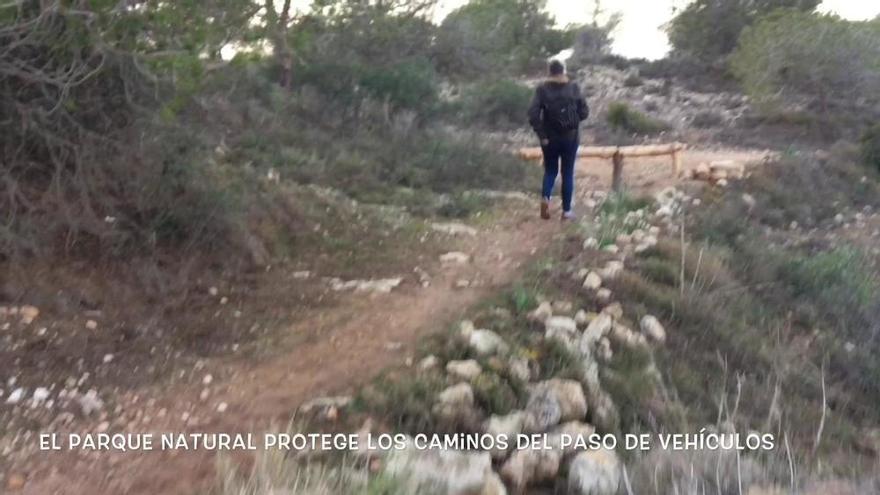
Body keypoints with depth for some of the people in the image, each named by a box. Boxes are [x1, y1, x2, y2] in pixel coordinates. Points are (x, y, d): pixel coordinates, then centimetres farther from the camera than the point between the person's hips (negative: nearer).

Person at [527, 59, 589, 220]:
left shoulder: (542, 89, -5)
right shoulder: (573, 87, -2)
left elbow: (533, 114, -15)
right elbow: (584, 112, -1)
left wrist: (541, 135, -8)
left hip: (550, 138, 0)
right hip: (570, 137, 0)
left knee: (550, 171, 16)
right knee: (568, 173, 10)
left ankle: (545, 197, -10)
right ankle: (566, 210, 13)